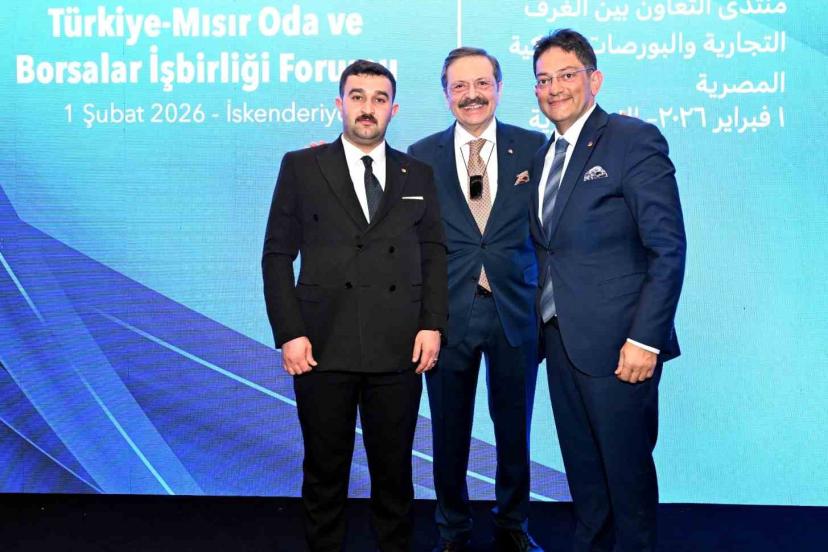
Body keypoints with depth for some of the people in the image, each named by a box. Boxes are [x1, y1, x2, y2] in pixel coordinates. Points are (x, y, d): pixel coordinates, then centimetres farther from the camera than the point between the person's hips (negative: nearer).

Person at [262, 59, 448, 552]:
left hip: (399, 349, 2)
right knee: (325, 469, 10)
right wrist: (289, 333, -6)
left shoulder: (419, 174, 11)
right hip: (324, 347, -1)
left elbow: (434, 254, 11)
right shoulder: (301, 167, 5)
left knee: (394, 468, 11)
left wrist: (433, 324, -1)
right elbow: (278, 255, 2)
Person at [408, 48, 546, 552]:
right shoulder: (422, 155, 3)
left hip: (515, 312, 0)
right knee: (450, 430, 11)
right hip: (448, 312, 0)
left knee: (514, 426, 13)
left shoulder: (533, 147, 2)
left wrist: (546, 299, -4)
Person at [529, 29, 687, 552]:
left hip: (617, 344, -6)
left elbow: (669, 249, -13)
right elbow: (552, 249, 13)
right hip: (561, 340, 7)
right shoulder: (545, 155, 13)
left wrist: (646, 339, -18)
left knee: (627, 467, 6)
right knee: (582, 467, 17)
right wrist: (546, 326, 3)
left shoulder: (635, 139, -8)